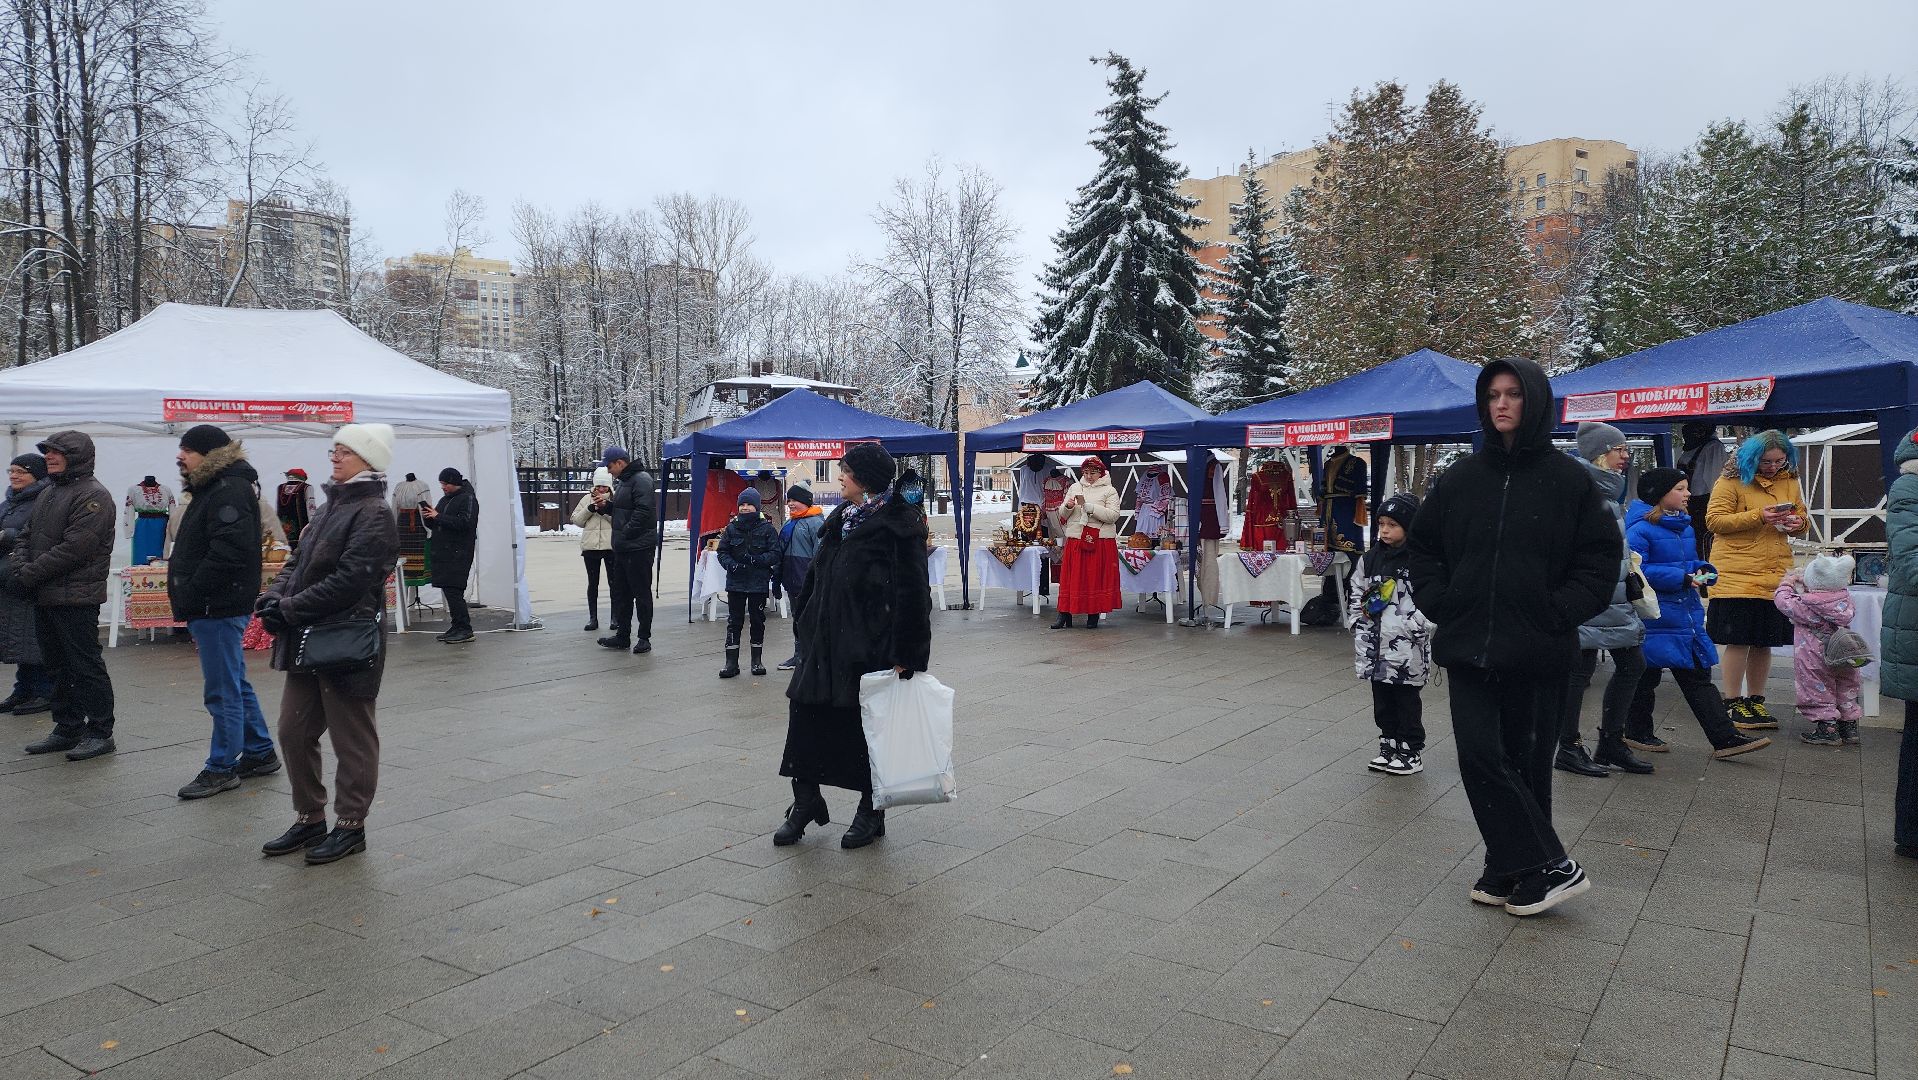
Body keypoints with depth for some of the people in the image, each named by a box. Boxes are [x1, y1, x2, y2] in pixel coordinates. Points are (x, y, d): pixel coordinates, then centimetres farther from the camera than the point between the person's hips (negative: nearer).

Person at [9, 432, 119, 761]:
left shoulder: (93, 496, -12)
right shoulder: (47, 494, 18)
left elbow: (74, 547, -20)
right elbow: (26, 537, 19)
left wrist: (31, 573, -15)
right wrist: (20, 566, -2)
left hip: (76, 598, -9)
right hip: (44, 597, 9)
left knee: (86, 666, -4)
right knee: (58, 667, 14)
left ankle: (100, 732, 3)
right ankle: (68, 729, 23)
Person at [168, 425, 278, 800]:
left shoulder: (230, 491, -16)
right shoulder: (212, 488, 18)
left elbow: (226, 554, -26)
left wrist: (189, 595, -20)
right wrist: (185, 597, 13)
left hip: (219, 609, -11)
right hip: (211, 608, 11)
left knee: (224, 690, -3)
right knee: (235, 684, 17)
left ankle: (222, 768, 5)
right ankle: (260, 753, 26)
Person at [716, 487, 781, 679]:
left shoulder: (767, 528, -3)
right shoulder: (732, 527, 4)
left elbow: (775, 554, -6)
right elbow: (722, 551, 5)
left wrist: (757, 559, -21)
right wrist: (731, 564, -14)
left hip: (759, 582, -1)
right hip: (735, 582, 2)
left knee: (758, 620, 9)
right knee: (734, 621, 2)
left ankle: (757, 660, 20)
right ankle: (731, 662, 5)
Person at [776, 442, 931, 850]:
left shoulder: (899, 524, -13)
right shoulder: (842, 518, 11)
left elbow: (912, 591, -17)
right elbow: (819, 574, 18)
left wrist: (904, 654, -19)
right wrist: (804, 619, 15)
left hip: (870, 644, -7)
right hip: (828, 640, 8)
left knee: (867, 728, 5)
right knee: (805, 711, 6)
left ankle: (871, 813, 21)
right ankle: (806, 801, 21)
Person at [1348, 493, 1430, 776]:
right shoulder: (1371, 559, 7)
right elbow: (1355, 594, 16)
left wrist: (1410, 627, -17)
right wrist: (1359, 623, 7)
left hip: (1407, 649, -6)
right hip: (1375, 645, 6)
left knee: (1407, 700, 4)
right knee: (1382, 700, 14)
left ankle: (1411, 753, 15)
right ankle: (1388, 747, 26)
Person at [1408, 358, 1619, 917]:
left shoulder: (1568, 479, -1)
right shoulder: (1461, 478, 7)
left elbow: (1602, 556, 0)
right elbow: (1423, 546, 15)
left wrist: (1558, 613, -9)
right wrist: (1438, 602, 2)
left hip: (1537, 654, -2)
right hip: (1469, 648, 3)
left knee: (1526, 762, 6)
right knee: (1480, 757, -3)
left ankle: (1514, 871, 17)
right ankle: (1551, 866, 8)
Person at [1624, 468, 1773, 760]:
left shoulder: (1684, 526, 12)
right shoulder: (1640, 529, -16)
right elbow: (1636, 570, -23)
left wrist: (1702, 571, 1)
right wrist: (1681, 578, -23)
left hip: (1687, 613, 8)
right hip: (1655, 617, -8)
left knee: (1698, 676, 8)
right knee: (1646, 678, 6)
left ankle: (1725, 738, 8)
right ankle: (1637, 733, 21)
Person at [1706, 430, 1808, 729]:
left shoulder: (1789, 481, 12)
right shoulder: (1732, 480, -4)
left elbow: (1802, 518, 22)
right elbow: (1714, 520, -10)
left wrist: (1797, 523, -2)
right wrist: (1758, 516, -20)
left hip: (1775, 575, 5)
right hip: (1737, 574, -5)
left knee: (1764, 642, 9)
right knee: (1738, 641, -4)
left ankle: (1755, 701, 21)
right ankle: (1733, 704, 5)